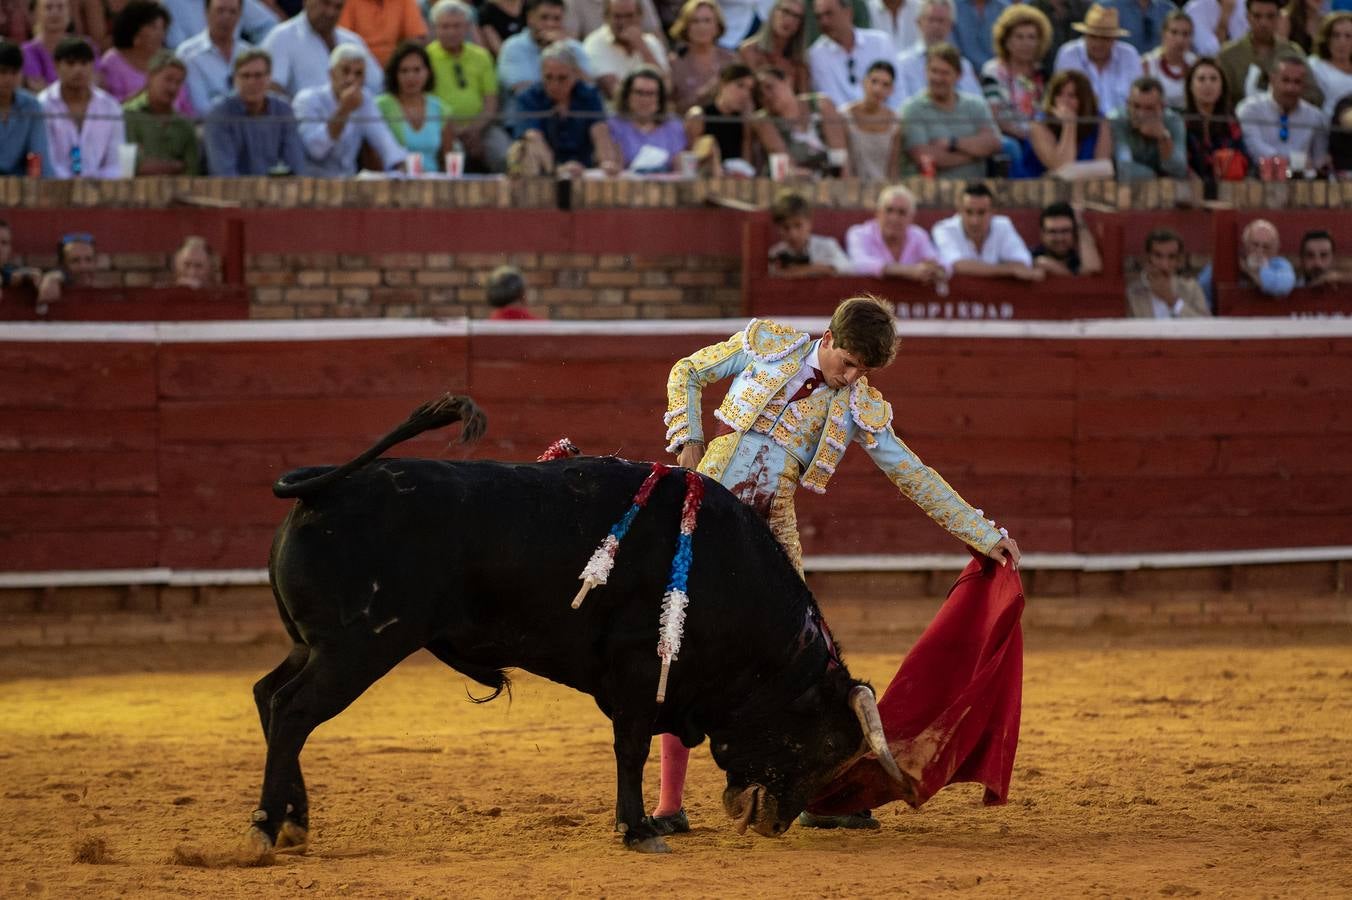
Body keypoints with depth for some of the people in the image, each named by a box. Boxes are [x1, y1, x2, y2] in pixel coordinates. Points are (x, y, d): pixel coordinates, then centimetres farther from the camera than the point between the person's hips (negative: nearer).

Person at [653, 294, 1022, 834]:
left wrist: (986, 536, 2)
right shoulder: (766, 344, 0)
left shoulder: (859, 408, 3)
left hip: (771, 532, 2)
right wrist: (687, 441, -4)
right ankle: (669, 804, 0)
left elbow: (914, 477, 5)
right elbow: (687, 373, 10)